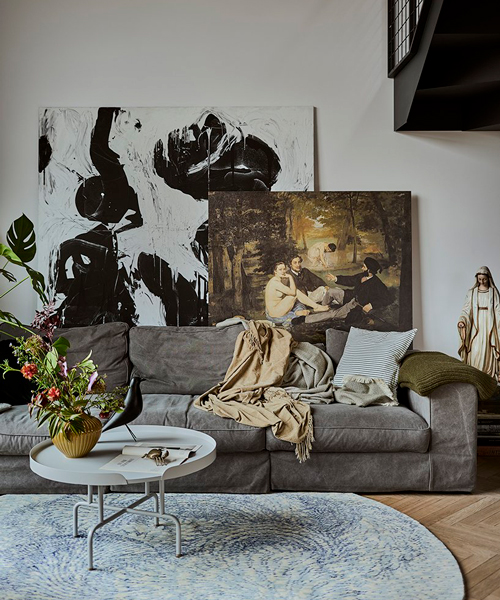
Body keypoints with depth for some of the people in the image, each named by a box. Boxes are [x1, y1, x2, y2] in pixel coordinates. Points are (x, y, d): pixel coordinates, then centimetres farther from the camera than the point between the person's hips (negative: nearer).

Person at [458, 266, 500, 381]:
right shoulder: (471, 292, 6)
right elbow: (467, 309, 0)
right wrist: (462, 320, -18)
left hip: (489, 325, 0)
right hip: (476, 325, 0)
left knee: (488, 350, -1)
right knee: (475, 350, -6)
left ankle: (490, 375, 6)